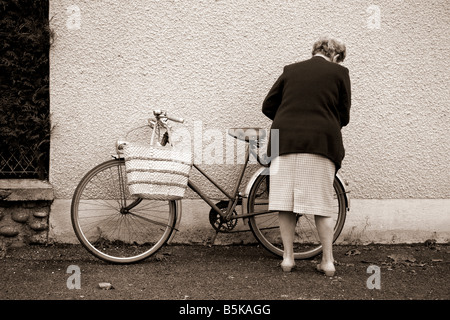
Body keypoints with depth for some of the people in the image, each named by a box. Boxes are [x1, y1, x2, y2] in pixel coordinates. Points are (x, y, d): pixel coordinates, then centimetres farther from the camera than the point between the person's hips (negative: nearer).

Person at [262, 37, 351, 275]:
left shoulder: (290, 70, 14)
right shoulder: (339, 73, 7)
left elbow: (268, 106, 14)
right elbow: (344, 116, 9)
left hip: (285, 139, 2)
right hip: (321, 142, -2)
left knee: (285, 203, 6)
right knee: (322, 204, 5)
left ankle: (287, 257, 10)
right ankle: (328, 261, 7)